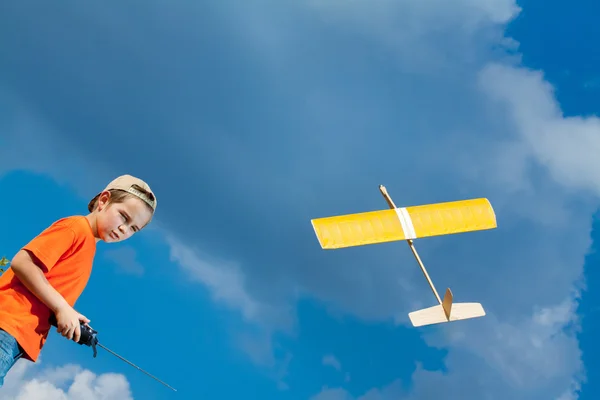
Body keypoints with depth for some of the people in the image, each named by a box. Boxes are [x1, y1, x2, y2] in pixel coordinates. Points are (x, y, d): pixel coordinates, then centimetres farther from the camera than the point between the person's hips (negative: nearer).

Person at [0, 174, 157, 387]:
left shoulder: (88, 247, 20)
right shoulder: (76, 227, -6)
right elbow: (22, 262, -15)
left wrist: (71, 318, 6)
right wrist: (62, 308, -14)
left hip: (23, 336, 9)